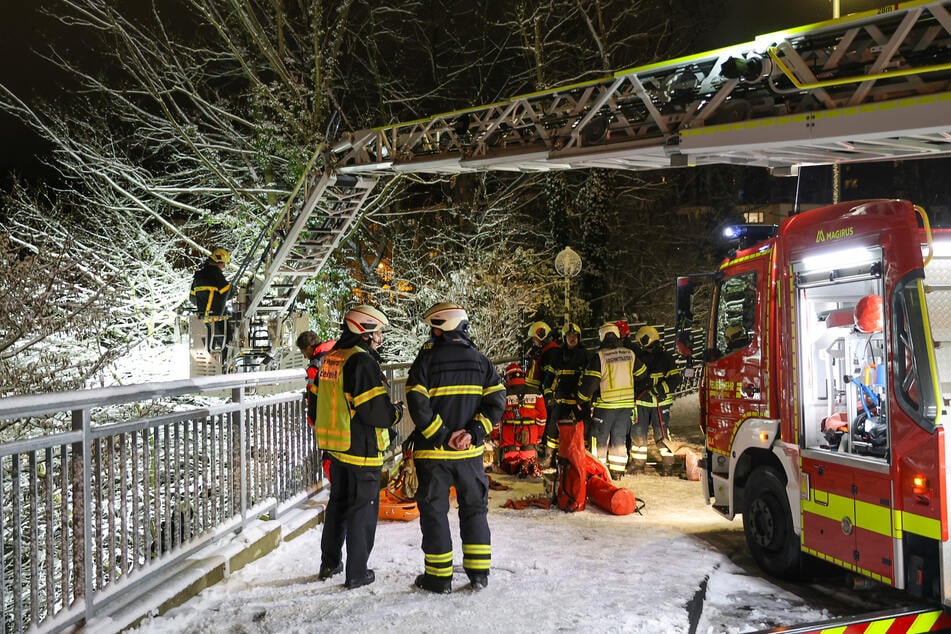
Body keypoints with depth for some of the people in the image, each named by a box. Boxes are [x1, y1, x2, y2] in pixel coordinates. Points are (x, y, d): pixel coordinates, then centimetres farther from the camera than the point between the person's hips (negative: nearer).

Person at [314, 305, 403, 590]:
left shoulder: (330, 358, 9)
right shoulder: (362, 361, -19)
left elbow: (321, 402, 18)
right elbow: (375, 410, -22)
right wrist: (396, 412, -4)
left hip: (335, 446, 9)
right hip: (362, 449, -8)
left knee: (338, 503, 20)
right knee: (363, 508, 3)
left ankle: (329, 564, 31)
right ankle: (357, 573, 11)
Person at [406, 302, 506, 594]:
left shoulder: (426, 359, -8)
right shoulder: (479, 360, 3)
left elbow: (418, 404, -17)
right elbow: (496, 401, -4)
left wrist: (442, 436, -12)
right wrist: (473, 432, -9)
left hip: (433, 452, -3)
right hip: (470, 451, 3)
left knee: (434, 510, 8)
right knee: (474, 508, 16)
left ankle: (439, 576, 15)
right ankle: (479, 573, 19)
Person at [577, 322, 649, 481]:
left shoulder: (599, 356, -11)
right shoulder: (630, 354, 3)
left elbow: (590, 382, -13)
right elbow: (642, 375, 15)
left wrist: (581, 401, 0)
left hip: (605, 404, -4)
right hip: (627, 403, 4)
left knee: (600, 439, 7)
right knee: (619, 438, 13)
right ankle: (617, 471, 14)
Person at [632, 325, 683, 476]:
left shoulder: (665, 357, -4)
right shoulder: (638, 358, 10)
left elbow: (676, 378, -11)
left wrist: (659, 389, -20)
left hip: (660, 403, -5)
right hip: (641, 403, 5)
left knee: (662, 435, -3)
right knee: (638, 434, 6)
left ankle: (667, 464, 10)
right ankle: (638, 463, 18)